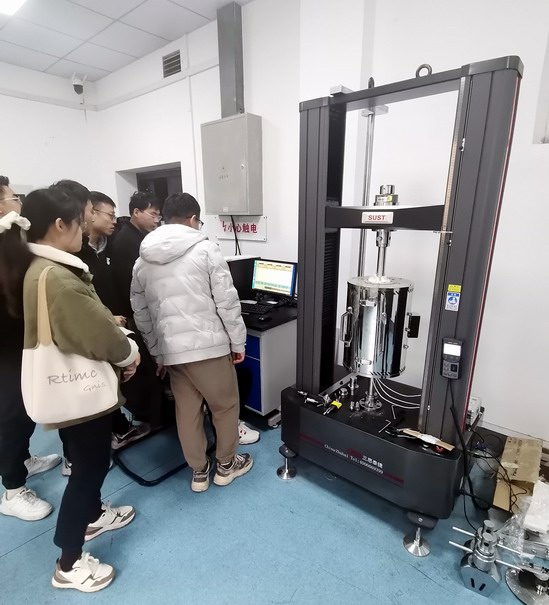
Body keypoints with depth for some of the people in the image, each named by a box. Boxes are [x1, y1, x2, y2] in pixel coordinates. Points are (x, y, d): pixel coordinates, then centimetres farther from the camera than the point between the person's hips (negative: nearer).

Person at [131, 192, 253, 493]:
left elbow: (140, 314, 12)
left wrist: (157, 354, 19)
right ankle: (226, 465, 32)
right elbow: (227, 301, -10)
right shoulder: (205, 249, -7)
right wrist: (238, 342, 0)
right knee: (226, 405, 15)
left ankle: (198, 471, 32)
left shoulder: (143, 261, 10)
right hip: (209, 345, -5)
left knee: (187, 411, 17)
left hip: (170, 350, 5)